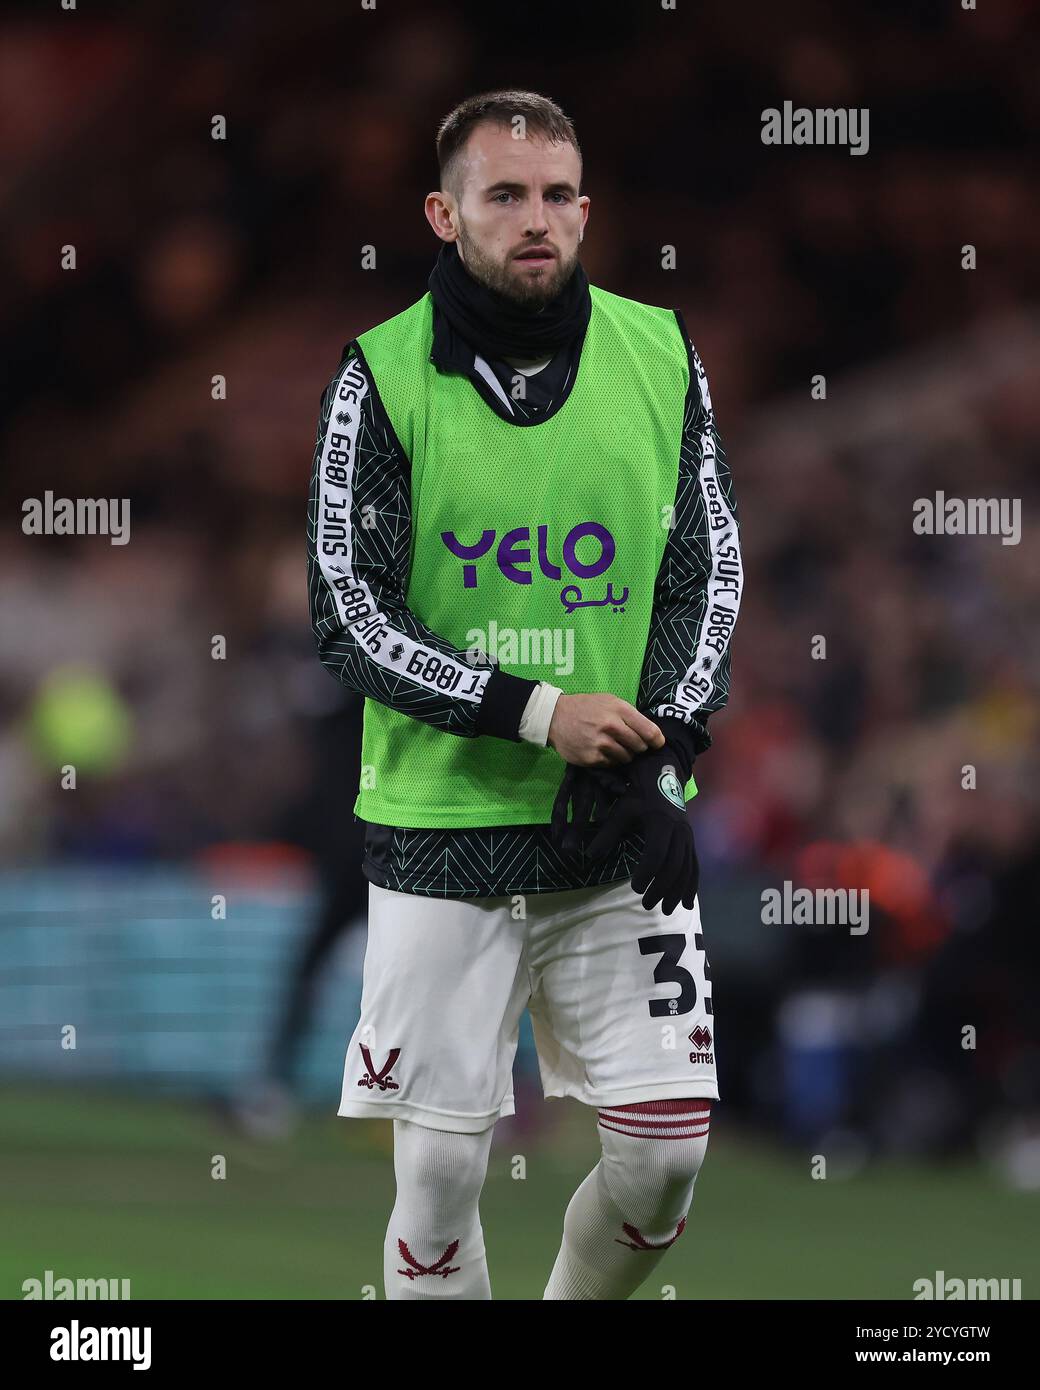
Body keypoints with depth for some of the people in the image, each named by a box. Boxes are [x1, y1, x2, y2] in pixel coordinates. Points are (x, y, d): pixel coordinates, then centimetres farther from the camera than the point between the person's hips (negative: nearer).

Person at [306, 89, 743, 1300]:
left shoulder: (657, 356, 2)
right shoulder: (385, 376, -6)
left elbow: (710, 570, 6)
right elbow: (347, 619, -7)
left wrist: (658, 756, -9)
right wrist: (535, 713, -17)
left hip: (620, 835, 2)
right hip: (440, 825, -2)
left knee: (665, 1150, -2)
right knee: (441, 1172, -1)